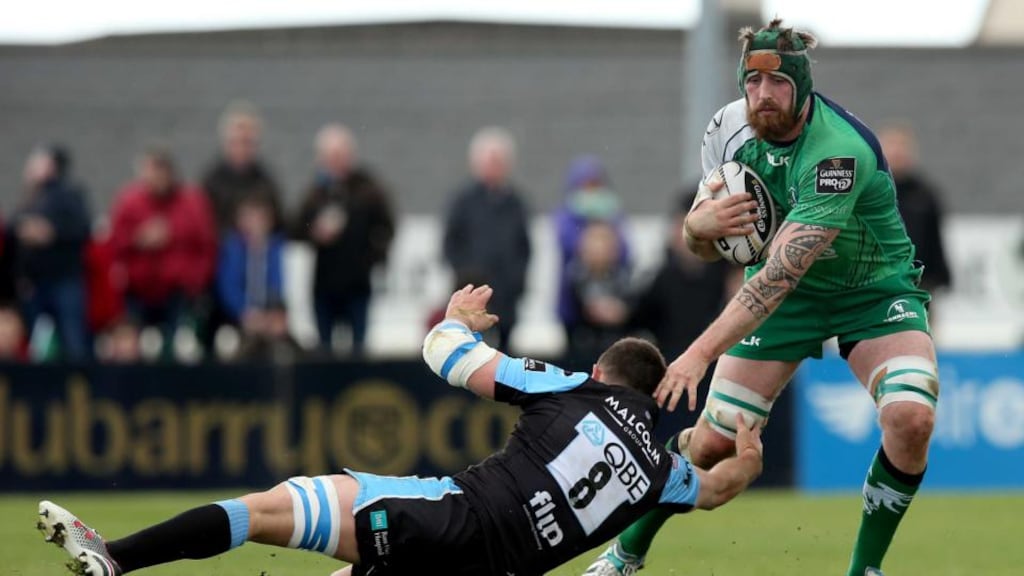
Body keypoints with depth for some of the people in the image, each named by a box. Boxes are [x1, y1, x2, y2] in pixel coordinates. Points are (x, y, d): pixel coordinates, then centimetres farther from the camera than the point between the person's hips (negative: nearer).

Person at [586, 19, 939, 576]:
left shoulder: (839, 153, -33)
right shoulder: (729, 127, -13)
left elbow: (780, 274, -38)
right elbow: (702, 247, 0)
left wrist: (701, 351, -43)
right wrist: (701, 222, -25)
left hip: (875, 286, -4)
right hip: (790, 292, 4)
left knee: (911, 418, -28)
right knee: (713, 440, -5)